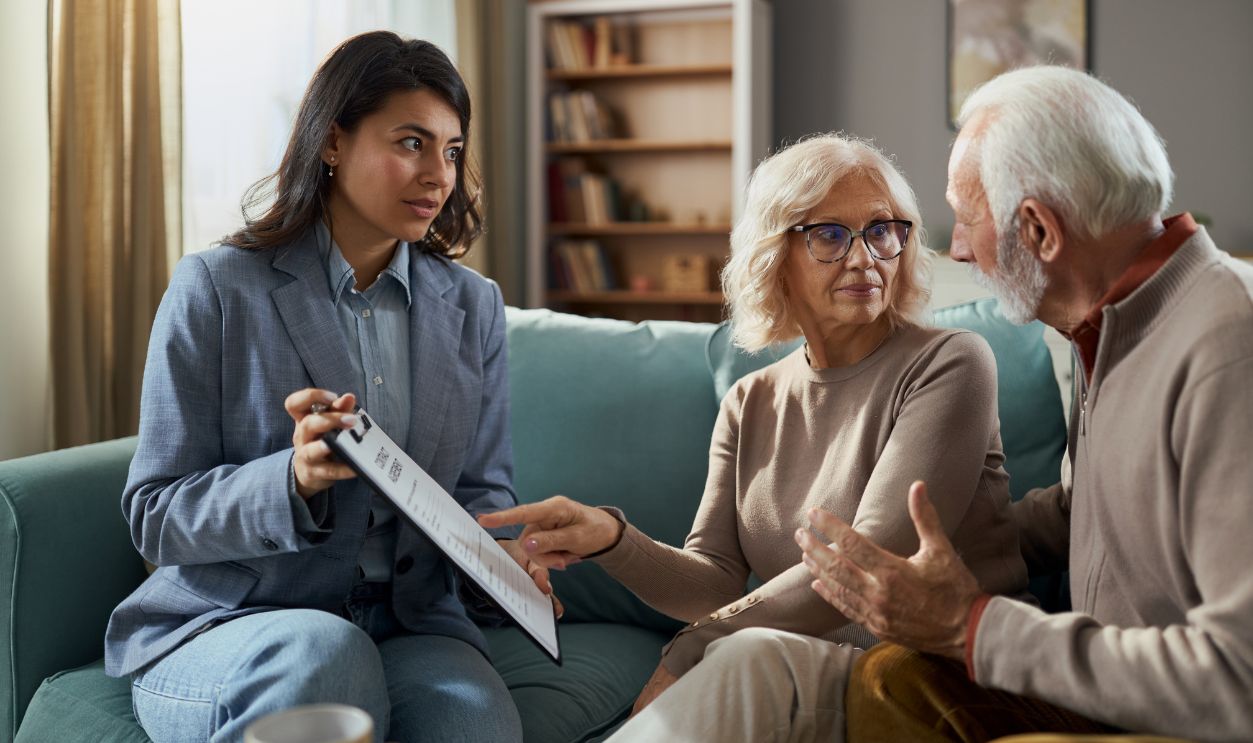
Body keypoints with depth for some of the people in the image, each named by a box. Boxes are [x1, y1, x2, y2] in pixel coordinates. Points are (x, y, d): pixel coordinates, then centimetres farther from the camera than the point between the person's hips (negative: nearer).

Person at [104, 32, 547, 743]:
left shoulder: (474, 305, 10)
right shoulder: (216, 289, -3)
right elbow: (155, 517, -5)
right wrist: (293, 479, -24)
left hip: (409, 624, 2)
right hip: (222, 626, -1)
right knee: (324, 652, -36)